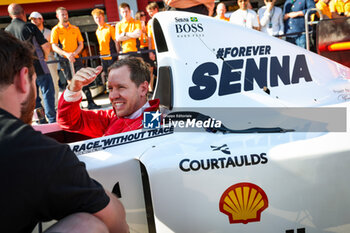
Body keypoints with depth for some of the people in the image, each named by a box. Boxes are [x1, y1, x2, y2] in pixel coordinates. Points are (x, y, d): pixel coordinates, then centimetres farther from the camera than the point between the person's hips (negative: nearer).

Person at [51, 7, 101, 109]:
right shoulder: (56, 30, 3)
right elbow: (54, 47, -5)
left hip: (76, 58, 2)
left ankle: (90, 103, -1)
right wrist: (66, 54, -21)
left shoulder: (75, 29, 12)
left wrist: (74, 53, -10)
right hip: (64, 59, -2)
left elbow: (81, 44, 10)